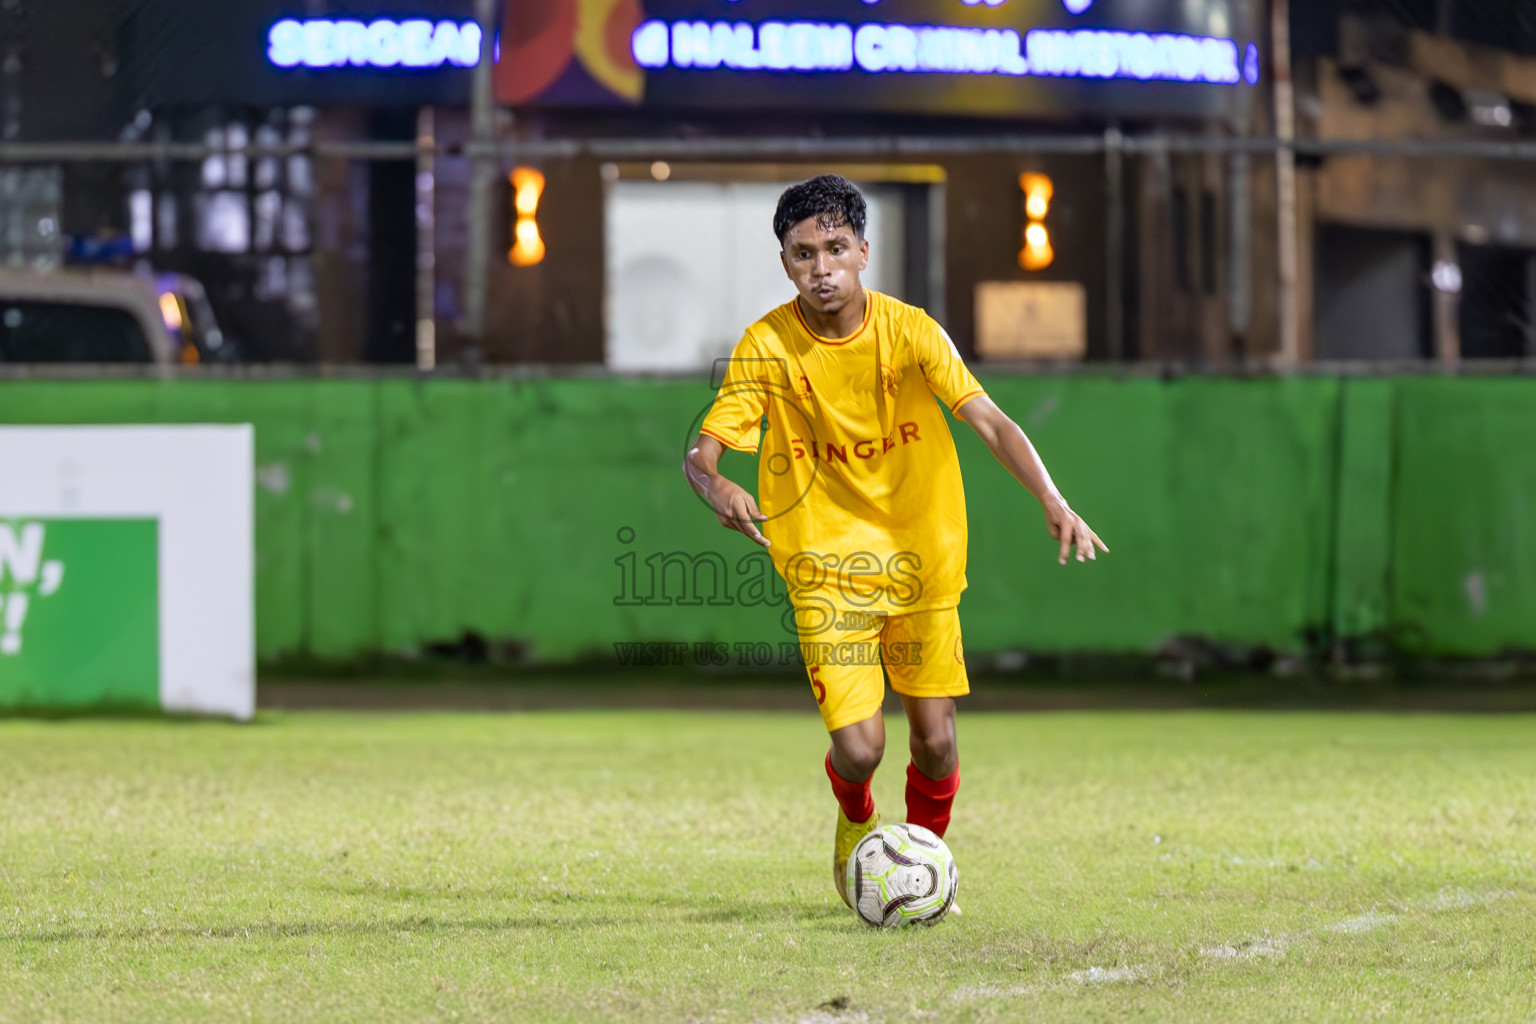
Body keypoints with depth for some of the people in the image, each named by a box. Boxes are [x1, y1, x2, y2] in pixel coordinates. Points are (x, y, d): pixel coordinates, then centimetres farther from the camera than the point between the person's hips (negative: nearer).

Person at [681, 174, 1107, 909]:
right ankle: (855, 823, 26)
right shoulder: (767, 346, -12)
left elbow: (988, 421, -18)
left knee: (934, 738, 1)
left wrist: (1053, 503, -33)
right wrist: (715, 485, -39)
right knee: (859, 748, -11)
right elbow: (701, 450, -14)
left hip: (920, 558, 2)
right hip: (825, 564, -2)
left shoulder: (907, 330, -11)